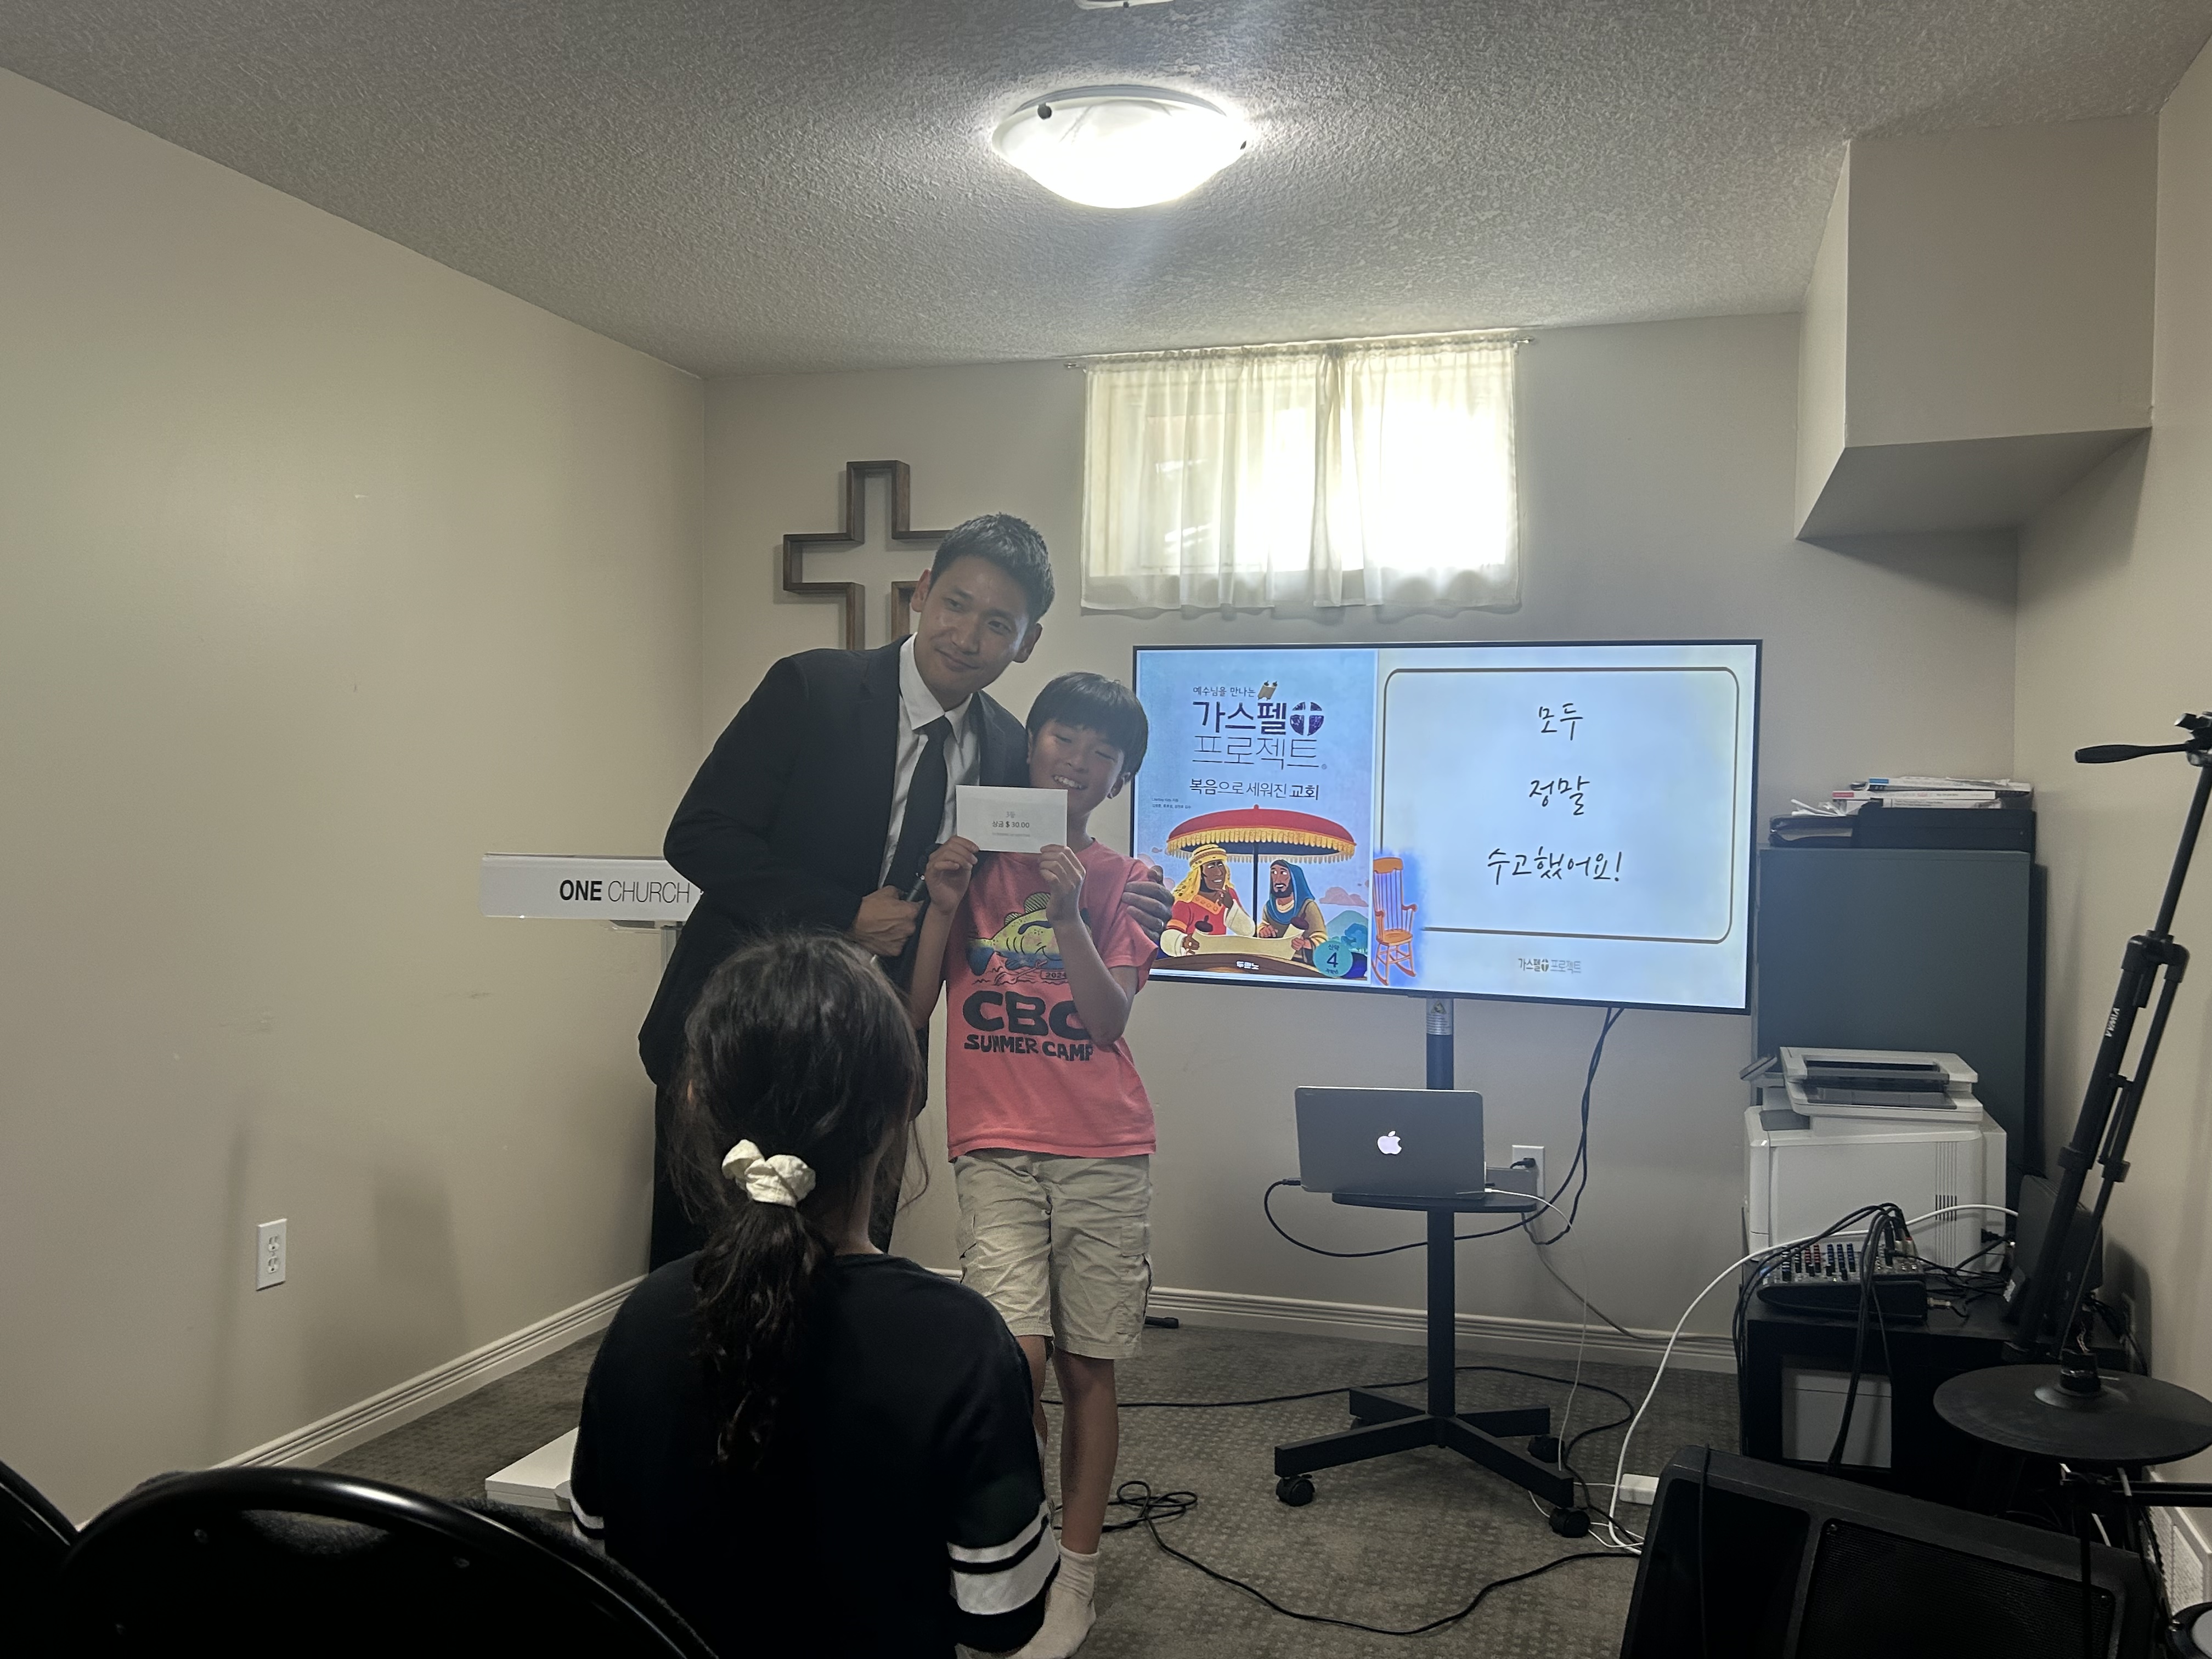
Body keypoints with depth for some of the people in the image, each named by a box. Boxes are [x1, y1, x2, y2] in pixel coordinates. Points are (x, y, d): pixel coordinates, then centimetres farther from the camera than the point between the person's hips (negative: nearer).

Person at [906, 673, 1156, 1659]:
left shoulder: (1122, 882, 7)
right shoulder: (968, 856, 7)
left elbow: (1109, 1020, -5)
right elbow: (910, 1011, 4)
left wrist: (1067, 911, -17)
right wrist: (944, 905, -9)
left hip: (1105, 1153, 1)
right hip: (996, 1148, -1)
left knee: (1088, 1366, 5)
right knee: (1018, 1353, -15)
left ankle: (1075, 1579, 21)